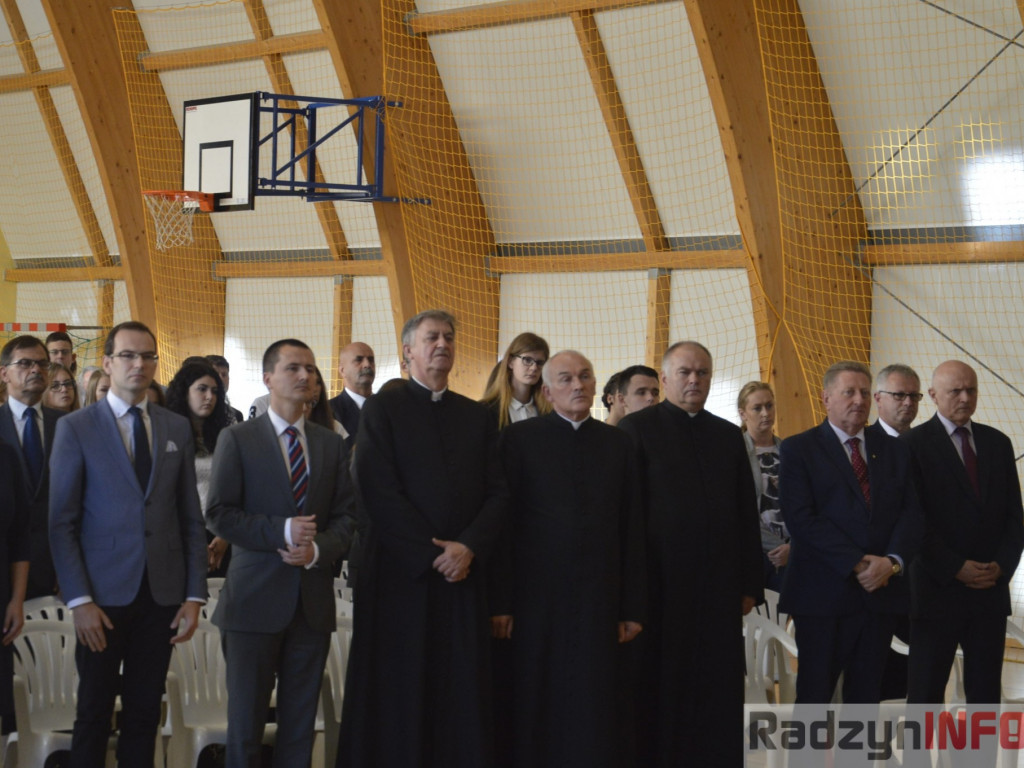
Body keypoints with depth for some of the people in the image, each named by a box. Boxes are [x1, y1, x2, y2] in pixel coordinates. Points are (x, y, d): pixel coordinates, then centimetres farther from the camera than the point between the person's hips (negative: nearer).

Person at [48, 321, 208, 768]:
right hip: (104, 595, -3)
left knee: (144, 712, 9)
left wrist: (194, 595, 1)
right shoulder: (75, 428, -2)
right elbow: (61, 523, -5)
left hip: (162, 595, 3)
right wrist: (79, 600, -12)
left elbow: (191, 518, 8)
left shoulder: (177, 428, 8)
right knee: (94, 712, 6)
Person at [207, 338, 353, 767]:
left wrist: (318, 550, -12)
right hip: (255, 599, -3)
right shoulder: (237, 439, 1)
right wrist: (281, 530, -17)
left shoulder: (332, 445, 11)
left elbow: (346, 516, 8)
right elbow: (219, 515, -6)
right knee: (246, 721, 3)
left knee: (300, 724, 8)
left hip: (313, 601, 3)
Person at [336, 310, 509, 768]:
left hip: (462, 573, 3)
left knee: (462, 698, 2)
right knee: (398, 699, 1)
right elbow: (378, 491, -8)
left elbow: (497, 493, 7)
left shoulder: (477, 417, 14)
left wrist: (468, 547, -9)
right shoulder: (382, 409, 2)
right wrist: (432, 553, -11)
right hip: (401, 574, -3)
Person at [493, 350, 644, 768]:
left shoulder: (617, 443, 9)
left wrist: (633, 607, 4)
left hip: (599, 599, 2)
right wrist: (500, 602, -6)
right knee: (535, 713, 5)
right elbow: (503, 523, -1)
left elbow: (631, 529, 8)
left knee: (595, 715, 3)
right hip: (537, 598, -2)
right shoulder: (519, 439, 2)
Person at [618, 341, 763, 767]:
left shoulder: (728, 436, 13)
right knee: (657, 696, 4)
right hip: (660, 587, -4)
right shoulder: (637, 428, 0)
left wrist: (750, 585, 8)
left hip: (719, 589, 4)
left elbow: (747, 515, 12)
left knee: (718, 701, 6)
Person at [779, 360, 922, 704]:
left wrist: (893, 560, -13)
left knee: (866, 696, 10)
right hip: (823, 594, -4)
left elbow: (911, 513, 6)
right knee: (814, 696, 0)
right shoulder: (798, 449, 0)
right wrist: (856, 564, -17)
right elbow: (801, 518, -11)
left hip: (881, 591, 4)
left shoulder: (894, 451, 14)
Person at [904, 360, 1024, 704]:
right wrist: (955, 569, -14)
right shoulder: (915, 443, -4)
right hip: (938, 589, -4)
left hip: (992, 588, 5)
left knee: (985, 691, 7)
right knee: (926, 692, 2)